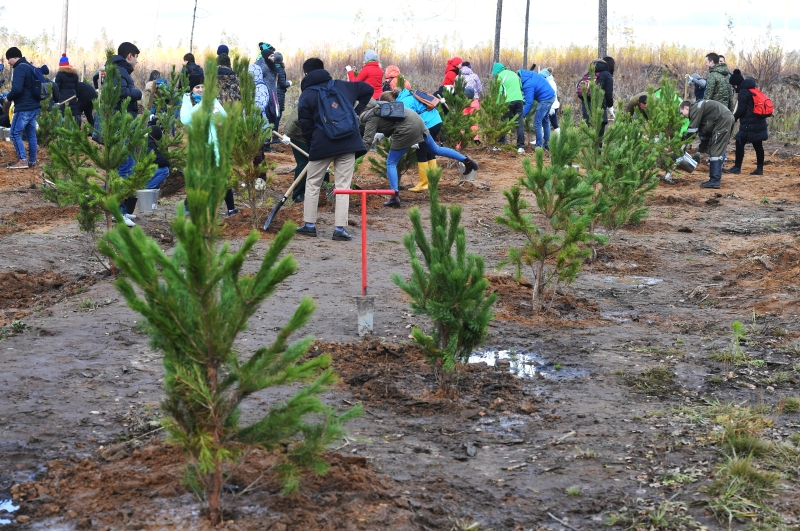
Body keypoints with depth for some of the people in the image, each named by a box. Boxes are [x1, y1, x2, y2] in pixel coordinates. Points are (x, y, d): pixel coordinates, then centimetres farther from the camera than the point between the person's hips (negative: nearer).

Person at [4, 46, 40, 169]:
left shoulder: (19, 68, -15)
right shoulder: (30, 67, 16)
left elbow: (17, 89, -26)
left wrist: (8, 97, -7)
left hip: (24, 108, -10)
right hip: (34, 106, 10)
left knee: (15, 133, -5)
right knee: (31, 134, 12)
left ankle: (22, 161, -9)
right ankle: (32, 160, 16)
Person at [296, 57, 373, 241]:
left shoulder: (306, 95, 1)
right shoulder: (342, 86, 10)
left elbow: (305, 124, 0)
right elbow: (368, 89, 16)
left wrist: (312, 144, 13)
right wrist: (356, 112, 20)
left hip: (322, 144, -2)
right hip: (348, 143, 2)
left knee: (312, 183, 15)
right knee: (343, 185, 4)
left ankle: (309, 224, 14)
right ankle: (340, 228, -2)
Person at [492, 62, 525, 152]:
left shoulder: (500, 75, 3)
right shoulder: (514, 74, 23)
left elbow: (499, 92, -4)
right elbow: (521, 87, 22)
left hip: (509, 101, -5)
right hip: (519, 100, 5)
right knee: (519, 124, 4)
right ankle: (521, 146, 0)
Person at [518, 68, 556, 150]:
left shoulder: (527, 85, -22)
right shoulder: (529, 73, 3)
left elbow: (529, 103, -22)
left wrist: (522, 115, -15)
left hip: (545, 99, -10)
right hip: (551, 95, 10)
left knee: (537, 122, -4)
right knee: (545, 120, 20)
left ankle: (539, 146, -1)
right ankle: (547, 144, 27)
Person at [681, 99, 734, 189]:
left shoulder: (695, 108, -3)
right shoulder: (699, 107, 26)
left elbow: (692, 130, -11)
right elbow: (705, 132, 26)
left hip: (723, 120, -10)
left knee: (715, 151, -9)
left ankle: (714, 181, -13)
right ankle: (714, 180, 15)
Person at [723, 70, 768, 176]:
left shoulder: (743, 91, -12)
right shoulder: (753, 88, 17)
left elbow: (741, 109, -11)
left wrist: (734, 117, 0)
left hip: (750, 123, -9)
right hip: (759, 123, 9)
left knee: (740, 143, -3)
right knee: (758, 145, 10)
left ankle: (737, 167, -2)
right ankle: (759, 168, 12)